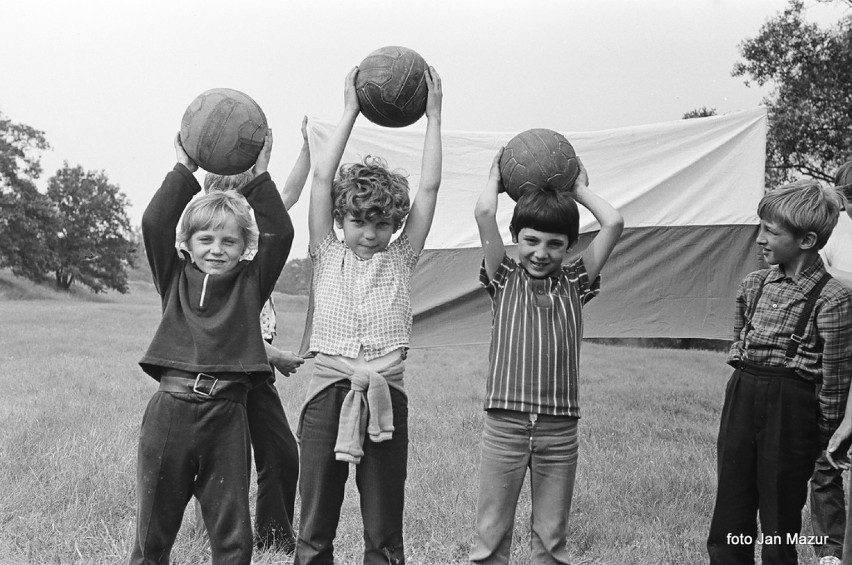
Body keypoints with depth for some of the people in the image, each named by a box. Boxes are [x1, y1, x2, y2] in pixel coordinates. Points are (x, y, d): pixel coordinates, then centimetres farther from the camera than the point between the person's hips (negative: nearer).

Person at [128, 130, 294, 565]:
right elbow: (154, 223, -3)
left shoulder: (251, 283, 9)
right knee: (153, 529, 10)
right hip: (169, 410, 0)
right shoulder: (175, 279, 9)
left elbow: (280, 233, -2)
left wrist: (259, 176, 1)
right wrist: (184, 170, 0)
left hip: (227, 416, 0)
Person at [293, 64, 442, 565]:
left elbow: (430, 189, 6)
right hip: (329, 388, 0)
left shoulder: (400, 259, 10)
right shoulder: (328, 255, 9)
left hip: (385, 393, 1)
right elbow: (322, 180, 3)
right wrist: (351, 112, 4)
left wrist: (434, 117, 6)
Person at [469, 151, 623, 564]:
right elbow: (484, 213, -7)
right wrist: (495, 179, 10)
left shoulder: (574, 283, 9)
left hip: (560, 427, 2)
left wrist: (579, 189, 14)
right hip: (504, 423, -1)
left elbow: (613, 224, 1)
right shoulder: (504, 279, 5)